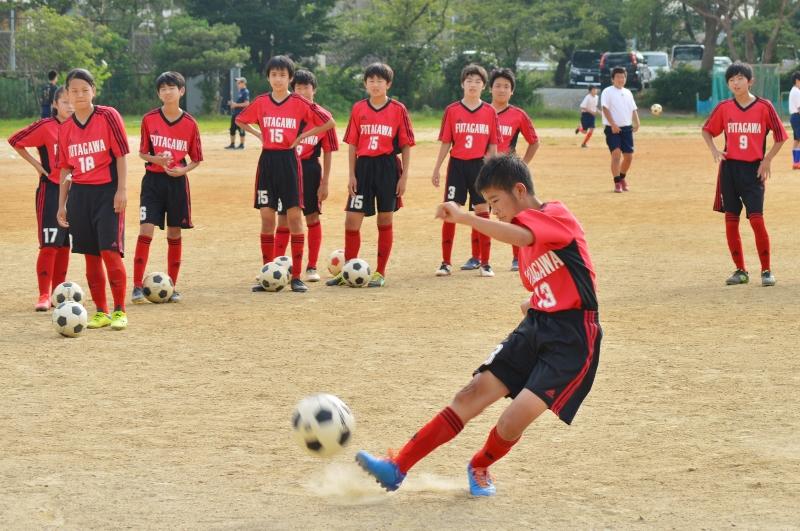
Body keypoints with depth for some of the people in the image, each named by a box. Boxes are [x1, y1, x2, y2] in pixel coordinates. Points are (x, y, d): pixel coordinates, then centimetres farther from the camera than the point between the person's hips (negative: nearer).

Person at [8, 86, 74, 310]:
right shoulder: (45, 126, -10)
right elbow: (15, 141, -7)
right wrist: (36, 164, -8)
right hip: (51, 189, -5)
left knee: (65, 244, 10)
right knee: (49, 244, -8)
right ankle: (44, 295, -5)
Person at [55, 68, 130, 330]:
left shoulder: (108, 116, -6)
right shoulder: (65, 128, 8)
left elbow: (121, 155, -6)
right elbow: (65, 169, 13)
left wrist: (121, 190, -12)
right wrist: (62, 205, 11)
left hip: (107, 192, -5)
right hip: (80, 193, 5)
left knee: (110, 250, -11)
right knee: (90, 255, 7)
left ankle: (120, 311, 0)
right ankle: (101, 312, 15)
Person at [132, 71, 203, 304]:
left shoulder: (189, 123, -1)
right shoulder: (149, 119, -1)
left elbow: (196, 159, 7)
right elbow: (142, 152, 6)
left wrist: (184, 169, -13)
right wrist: (155, 159, -15)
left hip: (177, 181, 1)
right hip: (153, 180, -1)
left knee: (175, 234, 7)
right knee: (146, 230, -10)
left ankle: (172, 287, 17)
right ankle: (138, 287, -8)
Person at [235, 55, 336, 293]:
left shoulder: (299, 103, -4)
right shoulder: (261, 102, 5)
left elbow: (329, 122, -3)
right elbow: (240, 120, 20)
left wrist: (303, 136, -5)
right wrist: (259, 135, 6)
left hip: (289, 160, -2)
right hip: (267, 160, 2)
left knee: (295, 217, -3)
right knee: (267, 218, 3)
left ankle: (296, 277, 1)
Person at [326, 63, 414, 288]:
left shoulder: (398, 109, -1)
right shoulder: (358, 109, 6)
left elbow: (406, 145, 0)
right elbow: (352, 144, 8)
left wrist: (404, 176, -5)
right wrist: (351, 175, 2)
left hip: (388, 168, -2)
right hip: (363, 167, 2)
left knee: (385, 221, 4)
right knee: (352, 220, 0)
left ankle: (380, 273, 13)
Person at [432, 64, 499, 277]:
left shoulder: (490, 112, 3)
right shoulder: (452, 111, 1)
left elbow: (493, 145, 6)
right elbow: (445, 143, 4)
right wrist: (437, 169, 1)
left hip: (480, 166, 1)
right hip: (457, 165, -1)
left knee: (483, 212, 1)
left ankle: (485, 263, 8)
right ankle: (446, 262, 7)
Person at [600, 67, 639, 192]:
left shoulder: (628, 93, 15)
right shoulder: (607, 92, -4)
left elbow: (633, 109, 15)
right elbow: (605, 109, -13)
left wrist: (636, 123, -2)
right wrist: (613, 124, -22)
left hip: (626, 128, 6)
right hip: (613, 129, -6)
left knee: (628, 155, 6)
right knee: (616, 153, -16)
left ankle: (622, 177, 29)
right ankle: (617, 182, -12)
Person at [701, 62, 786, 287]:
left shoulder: (764, 106, -5)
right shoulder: (724, 107, 2)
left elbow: (780, 136, 2)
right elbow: (707, 130, 16)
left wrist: (767, 160, -4)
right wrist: (714, 150, 1)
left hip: (753, 170, -3)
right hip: (729, 169, 3)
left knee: (756, 219, -10)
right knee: (731, 221, 4)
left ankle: (766, 270, 1)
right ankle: (740, 270, 14)